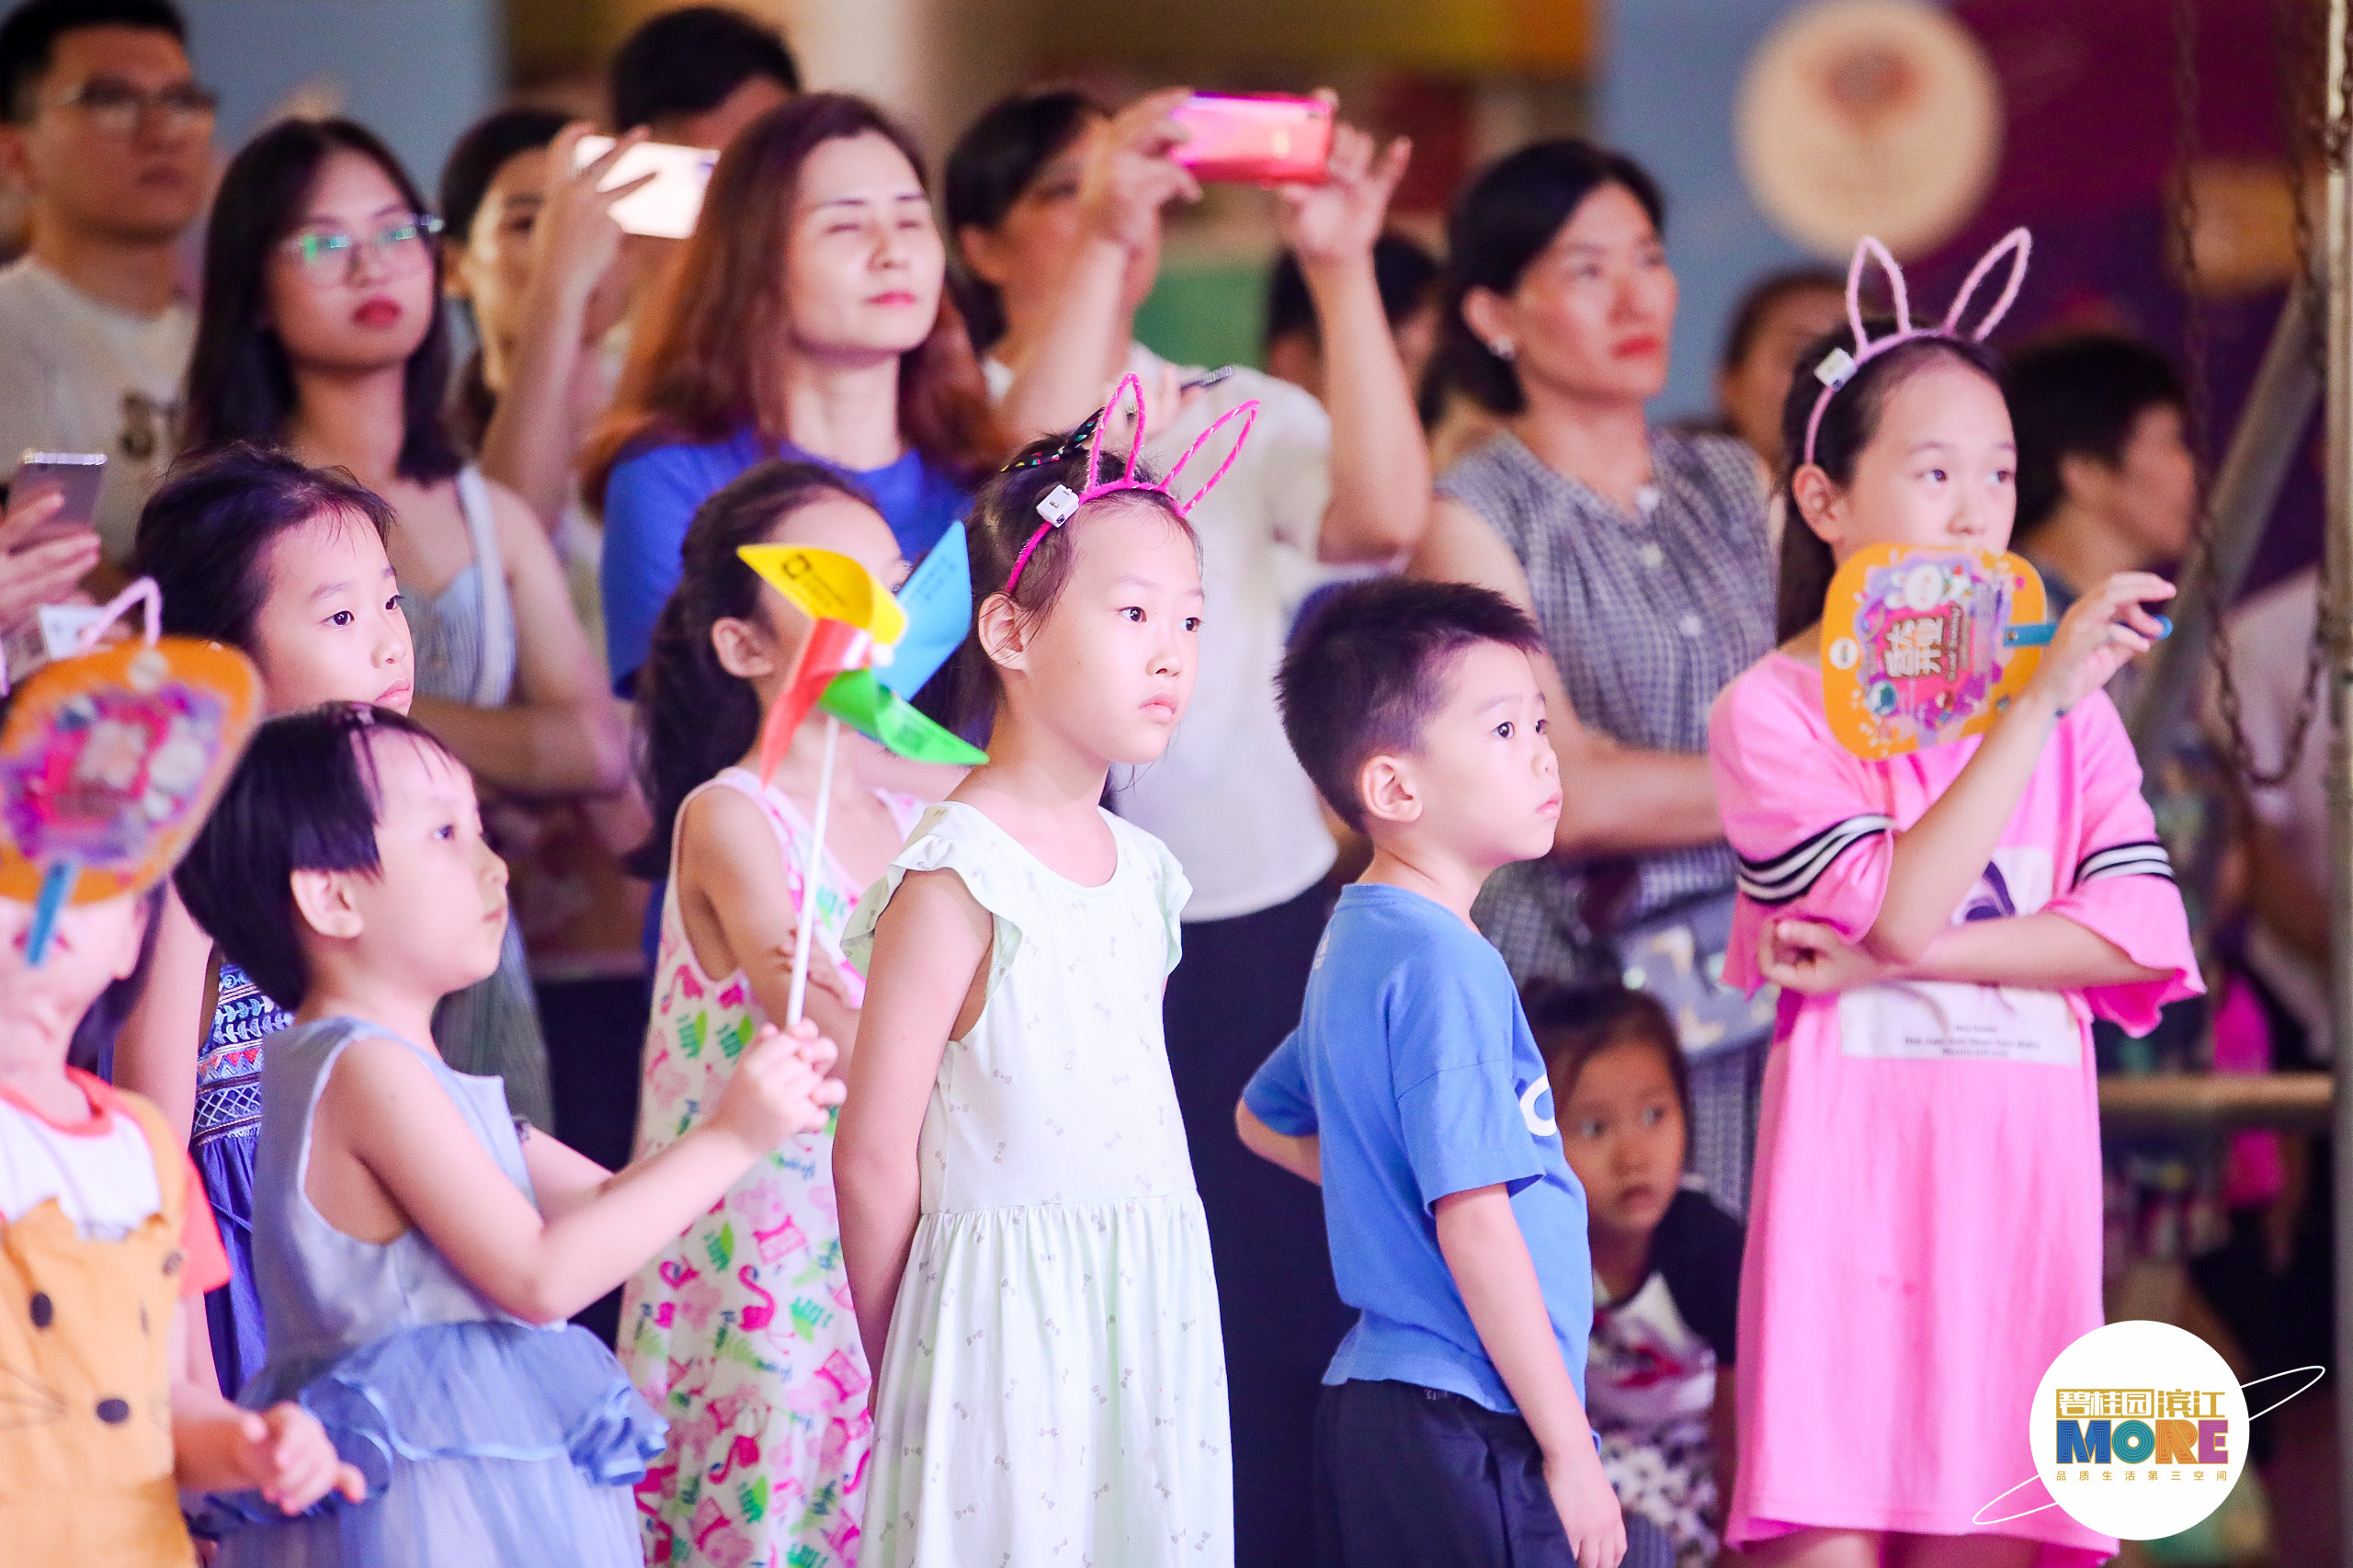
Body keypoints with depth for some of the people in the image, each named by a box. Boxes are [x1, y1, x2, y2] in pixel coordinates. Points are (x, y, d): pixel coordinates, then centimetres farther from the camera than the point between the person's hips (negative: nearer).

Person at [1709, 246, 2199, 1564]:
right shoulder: (1773, 712, -2)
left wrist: (1904, 958, -10)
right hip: (1855, 1164, -4)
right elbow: (1899, 907, -16)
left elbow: (2143, 934, -1)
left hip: (2021, 1170, 4)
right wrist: (2040, 703, -20)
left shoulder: (2064, 702, 11)